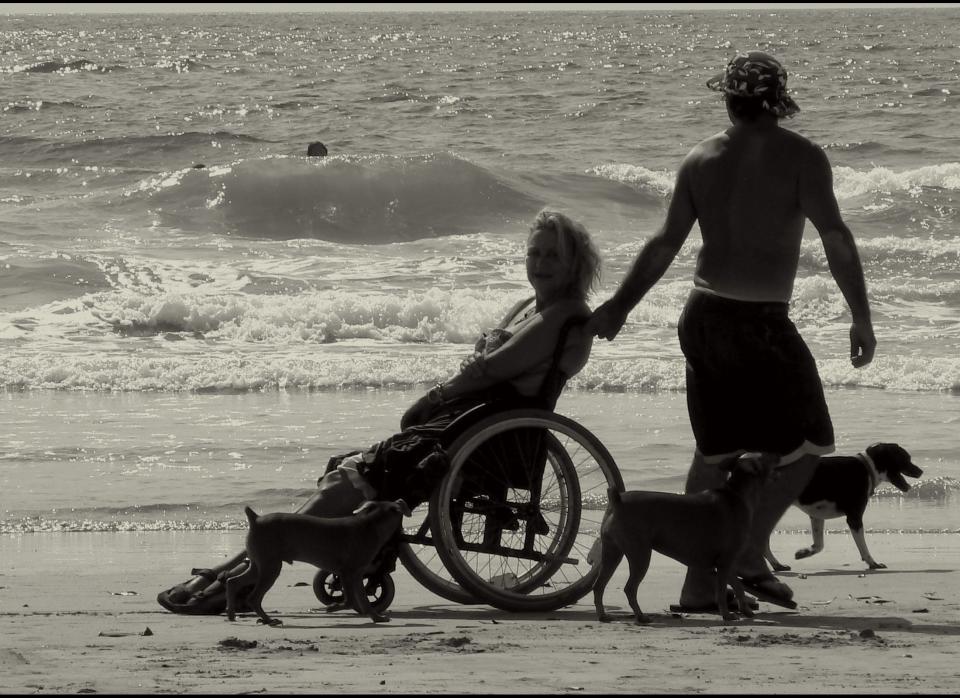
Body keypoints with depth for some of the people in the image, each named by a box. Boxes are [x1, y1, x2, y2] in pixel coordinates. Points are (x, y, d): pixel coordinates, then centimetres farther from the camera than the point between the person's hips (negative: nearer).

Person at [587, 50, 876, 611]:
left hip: (703, 316, 6)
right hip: (760, 323, -6)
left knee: (717, 451, 14)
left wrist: (619, 307, 14)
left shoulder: (701, 160, 7)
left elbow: (665, 244, 7)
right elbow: (836, 237, -13)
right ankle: (750, 554, -5)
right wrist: (862, 319, -9)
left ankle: (700, 584, 13)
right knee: (806, 444, 7)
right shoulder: (801, 157, -6)